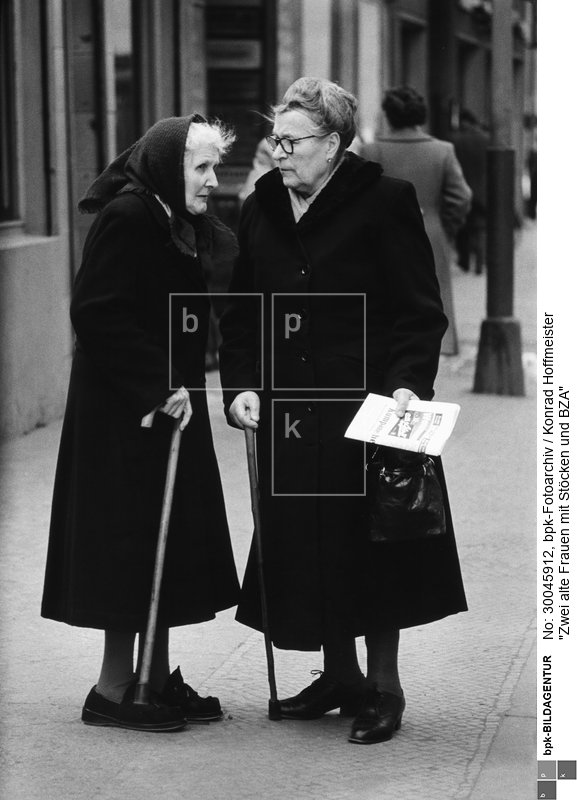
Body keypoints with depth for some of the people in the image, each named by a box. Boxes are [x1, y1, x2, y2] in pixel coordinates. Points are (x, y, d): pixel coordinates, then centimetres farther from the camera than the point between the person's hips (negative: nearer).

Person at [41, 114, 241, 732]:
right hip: (122, 410, -9)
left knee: (166, 539, 12)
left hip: (167, 407, 10)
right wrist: (159, 387, -22)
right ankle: (114, 689, 6)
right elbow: (97, 314, -22)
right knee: (131, 538, -3)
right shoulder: (126, 218, -17)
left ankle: (157, 678, 21)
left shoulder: (184, 226, 12)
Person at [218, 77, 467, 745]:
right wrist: (241, 384, 1)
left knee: (368, 538, 1)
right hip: (286, 412, 5)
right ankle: (339, 676, 25)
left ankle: (383, 689, 13)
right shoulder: (259, 211, 9)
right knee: (304, 547, 8)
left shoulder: (384, 203, -6)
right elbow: (239, 313, 14)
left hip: (367, 408, -5)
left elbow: (420, 312, -7)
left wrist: (407, 384, -19)